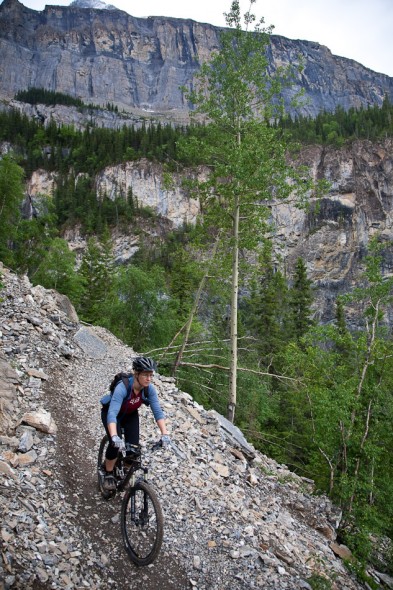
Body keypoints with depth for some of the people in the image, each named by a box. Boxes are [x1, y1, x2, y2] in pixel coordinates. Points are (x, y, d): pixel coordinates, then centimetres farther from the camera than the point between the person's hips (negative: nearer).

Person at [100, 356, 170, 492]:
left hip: (130, 415, 4)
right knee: (116, 444, -24)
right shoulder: (122, 388, -40)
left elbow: (157, 411, -27)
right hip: (112, 413, -4)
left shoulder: (149, 389, -26)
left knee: (134, 448, -11)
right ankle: (108, 475, 4)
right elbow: (112, 414, -49)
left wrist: (165, 434, -38)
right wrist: (114, 437, -63)